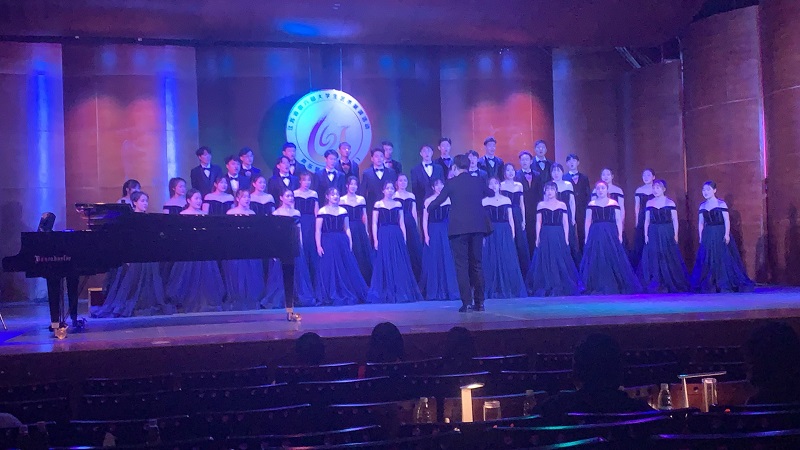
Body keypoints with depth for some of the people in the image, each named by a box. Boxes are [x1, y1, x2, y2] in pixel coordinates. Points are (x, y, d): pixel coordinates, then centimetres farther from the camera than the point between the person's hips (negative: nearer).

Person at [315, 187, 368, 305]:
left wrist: (350, 244, 6)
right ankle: (331, 297, 7)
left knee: (347, 268, 4)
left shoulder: (343, 211, 11)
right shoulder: (322, 211, 0)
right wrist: (318, 246, -10)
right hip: (328, 242, -4)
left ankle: (349, 295, 14)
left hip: (342, 242, 4)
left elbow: (347, 229, 12)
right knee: (329, 269, -1)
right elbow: (318, 231, -3)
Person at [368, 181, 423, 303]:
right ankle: (387, 295, 5)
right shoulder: (378, 205, 3)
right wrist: (375, 240, -7)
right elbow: (374, 224, 1)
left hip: (397, 237, 2)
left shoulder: (398, 204, 11)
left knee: (400, 265, 1)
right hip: (383, 236, -2)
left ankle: (401, 293, 8)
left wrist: (404, 238, 3)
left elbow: (402, 223, 10)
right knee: (385, 264, -1)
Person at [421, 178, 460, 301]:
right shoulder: (428, 201, 2)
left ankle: (449, 291, 9)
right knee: (433, 262, 1)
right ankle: (433, 292, 8)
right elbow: (425, 220, 1)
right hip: (433, 232, -1)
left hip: (446, 232, 1)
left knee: (447, 261, 1)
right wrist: (426, 235, -7)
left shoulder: (449, 200, 6)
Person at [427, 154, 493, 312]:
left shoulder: (451, 183, -3)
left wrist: (428, 208, 26)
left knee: (462, 265, -1)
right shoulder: (477, 181, 9)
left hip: (459, 228, -4)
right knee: (477, 264, 11)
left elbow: (437, 201, 5)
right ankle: (480, 302, 11)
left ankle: (467, 302, -6)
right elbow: (489, 193, 29)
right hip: (477, 227, 4)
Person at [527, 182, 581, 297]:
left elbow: (565, 223, 6)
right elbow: (538, 222, 5)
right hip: (545, 236, 0)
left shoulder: (562, 205, 7)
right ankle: (547, 288, 5)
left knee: (560, 261, 0)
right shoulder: (540, 205, 6)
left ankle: (560, 288, 7)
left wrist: (566, 238, 0)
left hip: (559, 236, 0)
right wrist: (538, 238, -2)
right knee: (545, 262, -1)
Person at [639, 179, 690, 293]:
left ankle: (671, 284, 6)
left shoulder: (670, 203, -1)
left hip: (667, 233, -3)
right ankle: (656, 284, 6)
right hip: (653, 234, 3)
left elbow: (675, 220, -1)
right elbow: (647, 220, 9)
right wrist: (646, 234, 2)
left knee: (668, 258, -2)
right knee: (654, 259, 0)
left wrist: (675, 235, -7)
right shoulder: (649, 203, 8)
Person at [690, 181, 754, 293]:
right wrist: (701, 237, 8)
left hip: (720, 234, -4)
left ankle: (726, 285, 2)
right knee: (707, 261, 4)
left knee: (725, 259, -4)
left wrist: (727, 234, -15)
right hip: (708, 236, 5)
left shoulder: (721, 204, -4)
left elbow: (727, 220, -7)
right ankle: (708, 286, 10)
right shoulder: (702, 206, 9)